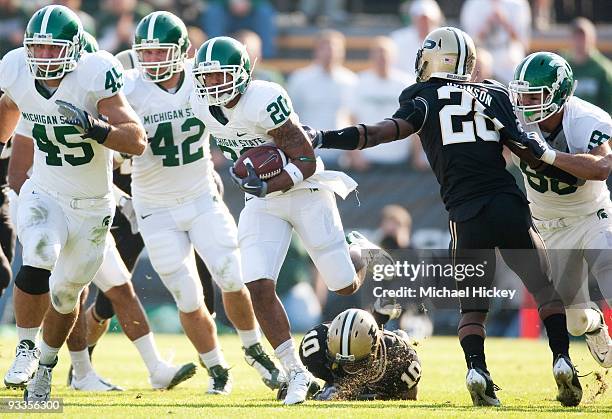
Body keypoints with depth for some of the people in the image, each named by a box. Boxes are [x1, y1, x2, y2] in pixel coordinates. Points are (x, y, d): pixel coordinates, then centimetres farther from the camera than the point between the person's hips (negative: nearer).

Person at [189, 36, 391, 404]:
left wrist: (268, 187, -36)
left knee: (345, 287, 5)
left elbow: (307, 162, -24)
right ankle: (297, 374, -3)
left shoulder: (264, 101, -28)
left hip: (304, 191, -5)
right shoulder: (203, 105, -7)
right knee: (258, 288, -13)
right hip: (262, 202, 5)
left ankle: (358, 252, 42)